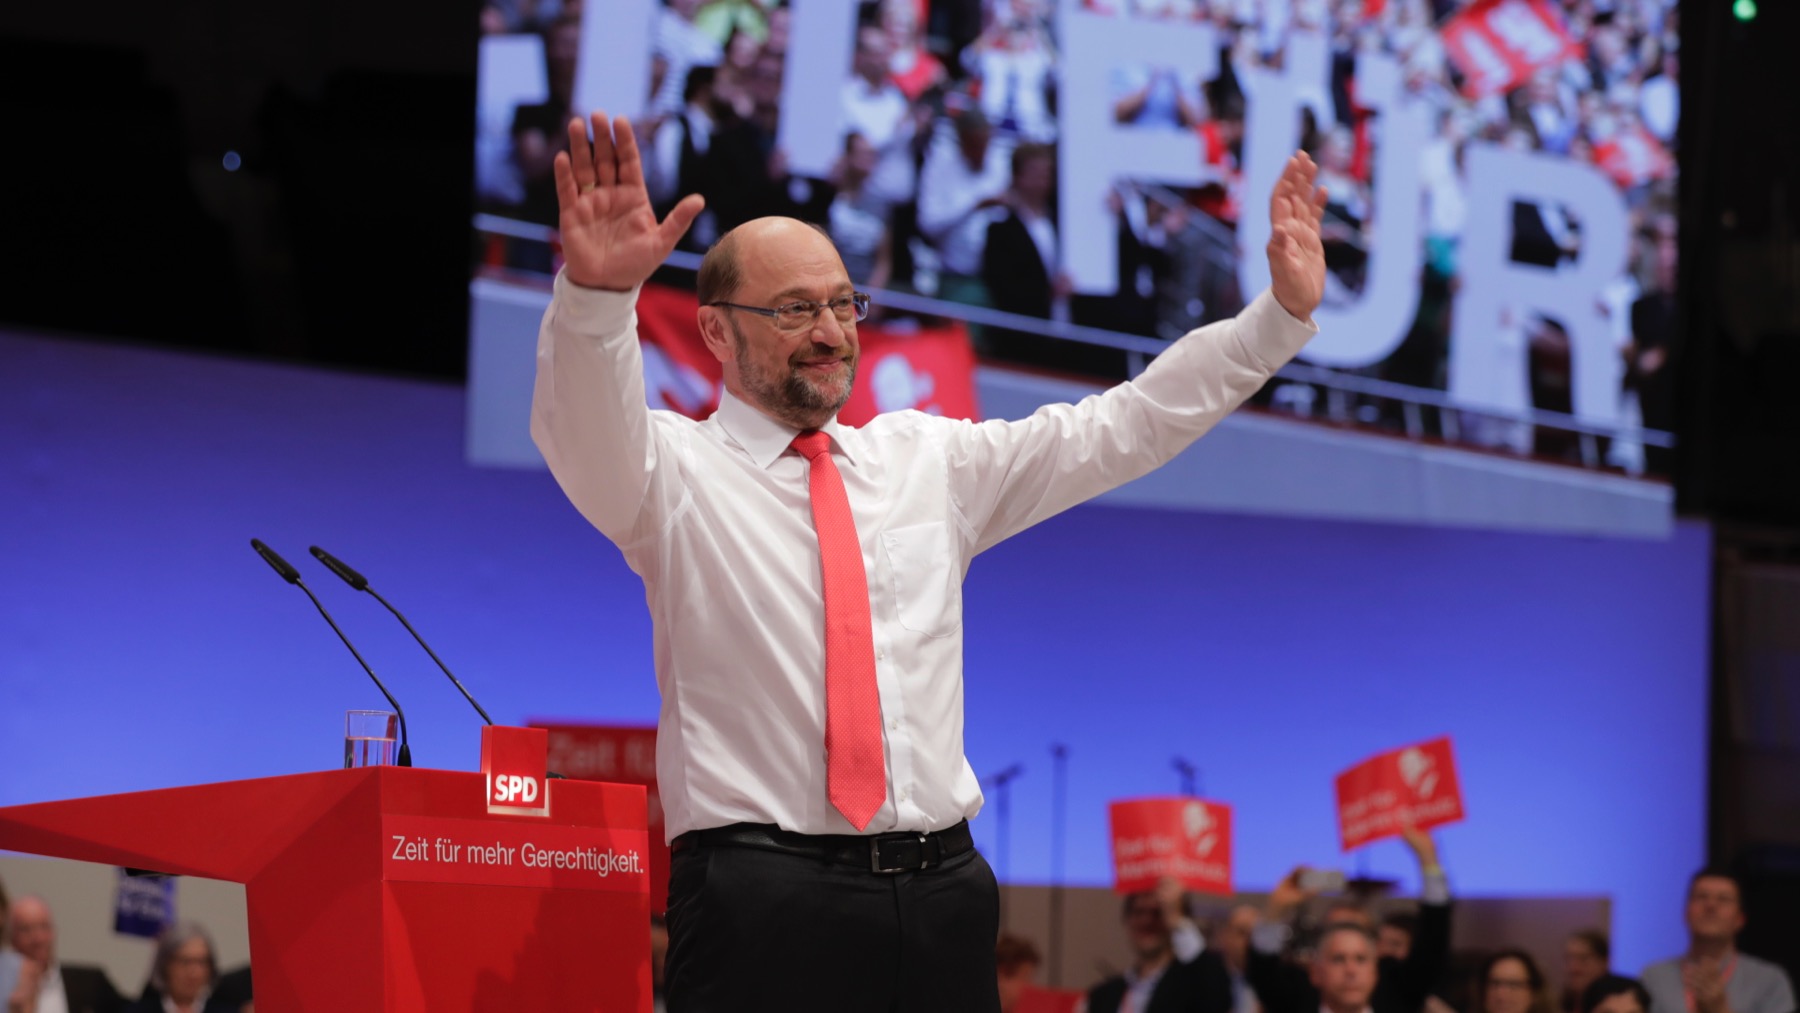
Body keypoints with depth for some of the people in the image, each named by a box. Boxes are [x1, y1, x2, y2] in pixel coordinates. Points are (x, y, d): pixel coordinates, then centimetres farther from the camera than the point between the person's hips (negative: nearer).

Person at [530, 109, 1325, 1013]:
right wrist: (596, 293, -41)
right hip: (765, 897, -4)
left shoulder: (929, 458, 18)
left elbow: (1122, 429, 17)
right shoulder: (679, 471, 2)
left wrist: (1281, 314, 9)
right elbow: (586, 440, -20)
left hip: (945, 893, 5)